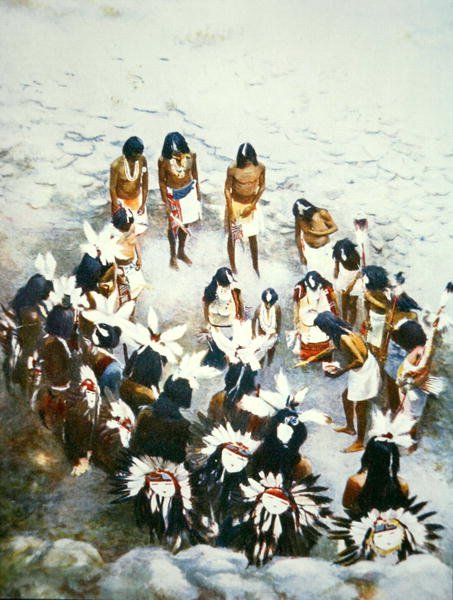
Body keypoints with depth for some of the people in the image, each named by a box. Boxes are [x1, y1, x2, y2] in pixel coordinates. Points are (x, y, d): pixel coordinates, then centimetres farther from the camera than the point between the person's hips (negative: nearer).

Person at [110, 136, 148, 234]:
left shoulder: (142, 161, -16)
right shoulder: (116, 165, -28)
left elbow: (145, 183, -7)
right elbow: (112, 187, -17)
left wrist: (143, 204, -7)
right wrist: (117, 208, -14)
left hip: (137, 199, 4)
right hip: (121, 200, -4)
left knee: (140, 227, 17)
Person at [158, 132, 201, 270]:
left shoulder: (191, 155, -18)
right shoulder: (163, 160, -26)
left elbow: (194, 172, 0)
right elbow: (162, 181, -14)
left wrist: (198, 190, 10)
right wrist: (166, 202, -12)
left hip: (189, 191, 3)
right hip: (172, 194, -3)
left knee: (185, 223, 19)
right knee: (174, 225, 13)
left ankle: (181, 252, 42)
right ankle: (173, 256, 33)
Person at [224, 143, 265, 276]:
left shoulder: (260, 167, -15)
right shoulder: (232, 169, -22)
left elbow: (262, 186, -3)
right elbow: (227, 189, -13)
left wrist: (252, 205, -8)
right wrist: (231, 211, -13)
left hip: (251, 206, 2)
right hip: (235, 204, -2)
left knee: (253, 238, 14)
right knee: (232, 237, 10)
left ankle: (256, 267, 33)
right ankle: (233, 267, 30)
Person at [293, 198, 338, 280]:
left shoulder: (322, 213, -22)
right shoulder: (298, 218, -18)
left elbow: (334, 227, -10)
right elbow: (297, 236, -4)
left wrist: (320, 233, -25)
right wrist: (301, 255, 0)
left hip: (325, 249, 0)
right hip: (310, 251, 0)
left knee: (328, 275, 9)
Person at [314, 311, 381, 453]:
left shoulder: (343, 338, -28)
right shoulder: (342, 331, 1)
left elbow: (359, 360, -28)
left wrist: (342, 371, -18)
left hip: (365, 372, -10)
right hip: (361, 370, 10)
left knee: (360, 408, 3)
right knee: (346, 396, 26)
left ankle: (359, 443, 18)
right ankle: (350, 427, 45)